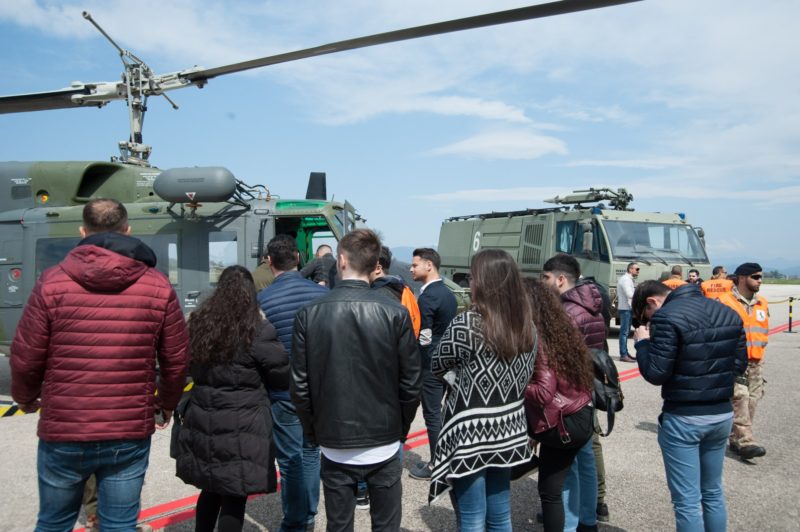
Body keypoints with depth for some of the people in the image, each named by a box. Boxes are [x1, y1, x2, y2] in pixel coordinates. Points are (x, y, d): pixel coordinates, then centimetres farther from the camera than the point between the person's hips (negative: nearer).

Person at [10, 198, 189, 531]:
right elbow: (176, 358, 2)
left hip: (63, 433, 0)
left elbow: (26, 358, -2)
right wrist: (167, 402, 20)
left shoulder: (52, 282, -7)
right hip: (130, 435, 0)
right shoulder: (158, 285, -4)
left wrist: (26, 398, 20)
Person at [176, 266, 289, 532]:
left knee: (211, 489, 21)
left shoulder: (199, 324, 4)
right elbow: (284, 377, -5)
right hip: (242, 425, -6)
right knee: (234, 497, 5)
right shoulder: (258, 332, -14)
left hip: (203, 421, 6)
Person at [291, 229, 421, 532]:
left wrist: (313, 433, 9)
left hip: (334, 448, 1)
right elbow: (411, 384, -7)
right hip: (384, 447, 0)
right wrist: (400, 430, 8)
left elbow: (300, 385, -5)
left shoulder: (309, 314, -9)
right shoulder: (395, 313, -11)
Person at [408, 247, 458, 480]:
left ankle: (436, 465, 11)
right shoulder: (448, 293, 10)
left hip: (431, 363, -9)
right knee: (442, 412, 17)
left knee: (432, 414, 1)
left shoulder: (427, 296, -19)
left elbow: (423, 337, -20)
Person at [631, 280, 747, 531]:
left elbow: (656, 374, -17)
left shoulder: (667, 317, -18)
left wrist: (643, 343, -3)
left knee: (687, 500, 4)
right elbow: (739, 365, 11)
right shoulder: (728, 313, 5)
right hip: (723, 414, 7)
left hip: (683, 418, -7)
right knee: (713, 493, 21)